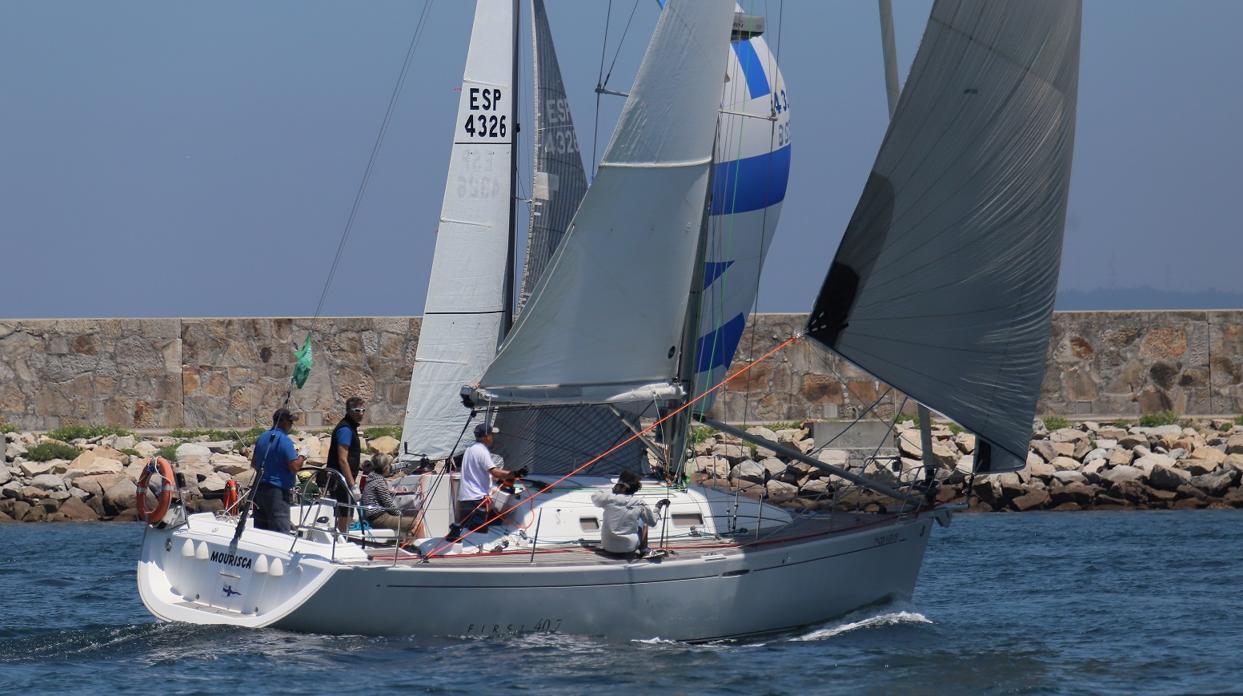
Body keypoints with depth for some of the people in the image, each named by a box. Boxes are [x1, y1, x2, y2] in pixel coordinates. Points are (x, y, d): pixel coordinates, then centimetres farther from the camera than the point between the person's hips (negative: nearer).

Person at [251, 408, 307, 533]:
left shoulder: (262, 438, 10)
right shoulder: (284, 441, -14)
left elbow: (254, 464, 20)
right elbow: (294, 467, -19)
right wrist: (301, 458, -1)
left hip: (259, 489, 8)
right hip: (278, 490, -8)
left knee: (260, 530, 12)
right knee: (281, 532, -8)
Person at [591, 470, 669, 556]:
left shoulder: (609, 499, -11)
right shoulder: (639, 505, -9)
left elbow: (594, 497, 11)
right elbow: (652, 522, 5)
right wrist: (658, 508, 21)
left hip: (608, 547, 0)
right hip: (629, 548, 0)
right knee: (643, 520, 25)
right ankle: (644, 550, 31)